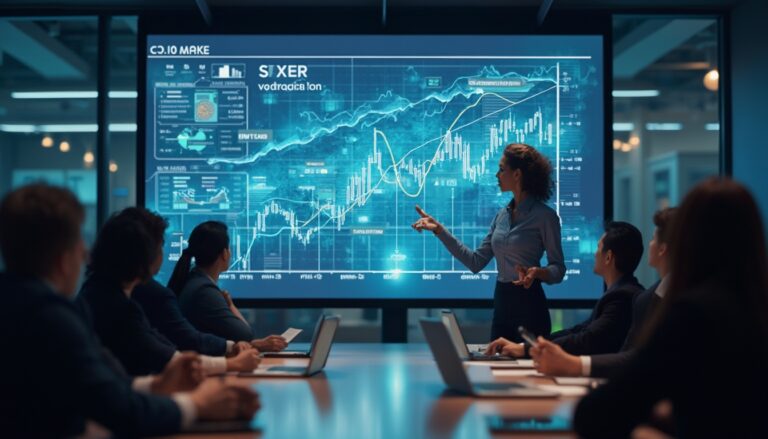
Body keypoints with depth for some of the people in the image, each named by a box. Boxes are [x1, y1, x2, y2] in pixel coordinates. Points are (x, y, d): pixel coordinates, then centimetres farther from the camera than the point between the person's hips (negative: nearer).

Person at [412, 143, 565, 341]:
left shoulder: (545, 215, -9)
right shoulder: (503, 215, 11)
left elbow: (558, 269, -7)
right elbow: (476, 262, 7)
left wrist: (537, 272, -29)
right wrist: (439, 230, 5)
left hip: (529, 304, -7)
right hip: (501, 304, 7)